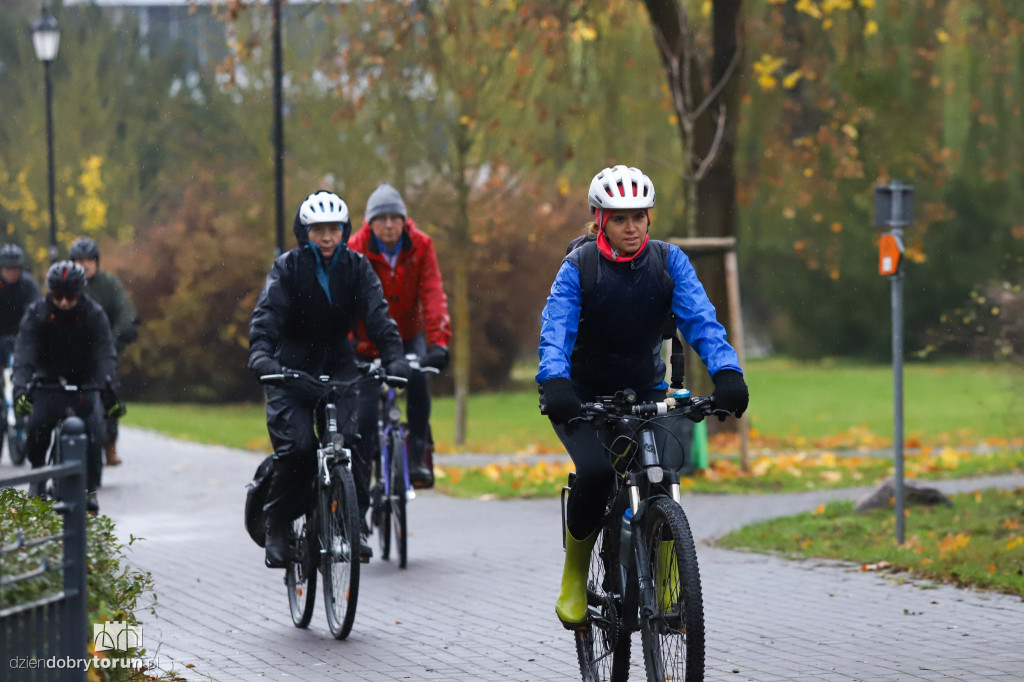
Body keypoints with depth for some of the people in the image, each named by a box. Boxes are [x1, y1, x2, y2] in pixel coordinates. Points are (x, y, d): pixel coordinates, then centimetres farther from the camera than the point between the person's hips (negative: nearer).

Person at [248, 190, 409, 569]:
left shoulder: (356, 267, 0)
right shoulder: (288, 267, -6)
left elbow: (377, 314, -10)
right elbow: (267, 312, -19)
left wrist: (394, 357, -27)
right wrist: (260, 354, -38)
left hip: (338, 365, 2)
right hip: (291, 367, -2)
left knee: (351, 438, -20)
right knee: (296, 446, -20)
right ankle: (277, 530, -4)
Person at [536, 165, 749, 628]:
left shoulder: (668, 261, -8)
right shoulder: (578, 268, -14)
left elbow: (700, 319, -19)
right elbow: (556, 330, -27)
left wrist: (727, 372, -37)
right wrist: (554, 382, -47)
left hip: (645, 393, 2)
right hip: (583, 397, -2)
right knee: (597, 472, -29)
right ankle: (574, 577, -5)